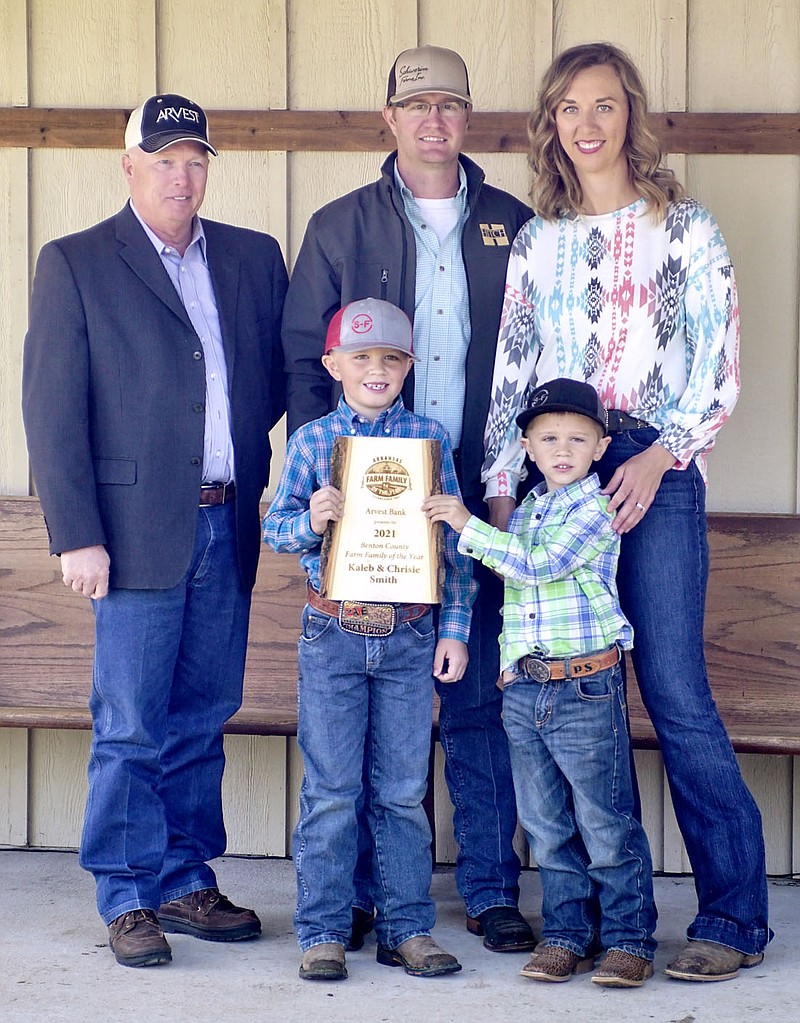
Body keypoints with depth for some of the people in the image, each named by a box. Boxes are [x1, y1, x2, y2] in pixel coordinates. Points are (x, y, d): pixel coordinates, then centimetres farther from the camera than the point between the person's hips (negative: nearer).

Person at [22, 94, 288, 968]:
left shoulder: (255, 259, 13)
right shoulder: (75, 265, 1)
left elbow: (283, 378, 18)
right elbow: (51, 412, -4)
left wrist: (260, 483, 5)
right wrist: (76, 535, -10)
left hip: (227, 527, 4)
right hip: (137, 528, -4)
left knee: (201, 721, 10)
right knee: (130, 727, -1)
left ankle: (186, 881, 20)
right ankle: (129, 898, 9)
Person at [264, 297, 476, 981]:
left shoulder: (429, 437, 4)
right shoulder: (312, 441, 2)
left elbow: (454, 536, 5)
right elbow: (276, 526, 5)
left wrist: (455, 627, 2)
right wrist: (310, 521, -17)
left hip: (410, 635, 1)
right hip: (333, 633, -1)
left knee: (404, 789, 6)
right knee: (330, 790, 3)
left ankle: (407, 927, 15)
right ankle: (323, 931, 10)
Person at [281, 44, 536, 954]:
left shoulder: (513, 228, 9)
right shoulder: (339, 228, 7)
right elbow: (303, 361, 6)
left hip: (483, 502, 1)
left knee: (483, 697, 2)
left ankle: (490, 888, 11)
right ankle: (353, 890, 12)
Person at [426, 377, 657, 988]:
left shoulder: (594, 509, -7)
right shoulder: (525, 509, 16)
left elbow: (541, 564, -19)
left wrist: (468, 526, -15)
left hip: (586, 685, -7)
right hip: (524, 687, 7)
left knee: (605, 824, -2)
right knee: (547, 826, 10)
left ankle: (629, 938, 7)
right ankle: (567, 934, 19)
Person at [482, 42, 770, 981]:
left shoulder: (683, 229, 3)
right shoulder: (538, 240, 14)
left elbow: (719, 367, 0)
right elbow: (512, 370, 13)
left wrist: (659, 458, -12)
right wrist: (499, 490, 5)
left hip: (654, 477, -4)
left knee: (675, 693, -10)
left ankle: (734, 914, -3)